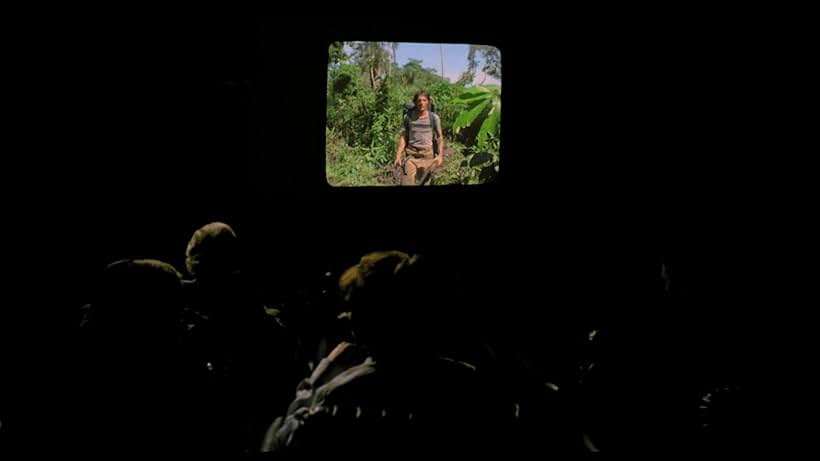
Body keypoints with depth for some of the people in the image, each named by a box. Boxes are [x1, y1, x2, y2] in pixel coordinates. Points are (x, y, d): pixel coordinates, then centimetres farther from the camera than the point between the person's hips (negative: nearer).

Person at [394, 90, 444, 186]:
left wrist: (440, 155, -11)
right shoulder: (409, 117, 1)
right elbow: (403, 137, 5)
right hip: (411, 154, 1)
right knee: (407, 182, -9)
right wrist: (398, 156, -3)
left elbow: (440, 137, 1)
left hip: (427, 154, -1)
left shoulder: (434, 117, -2)